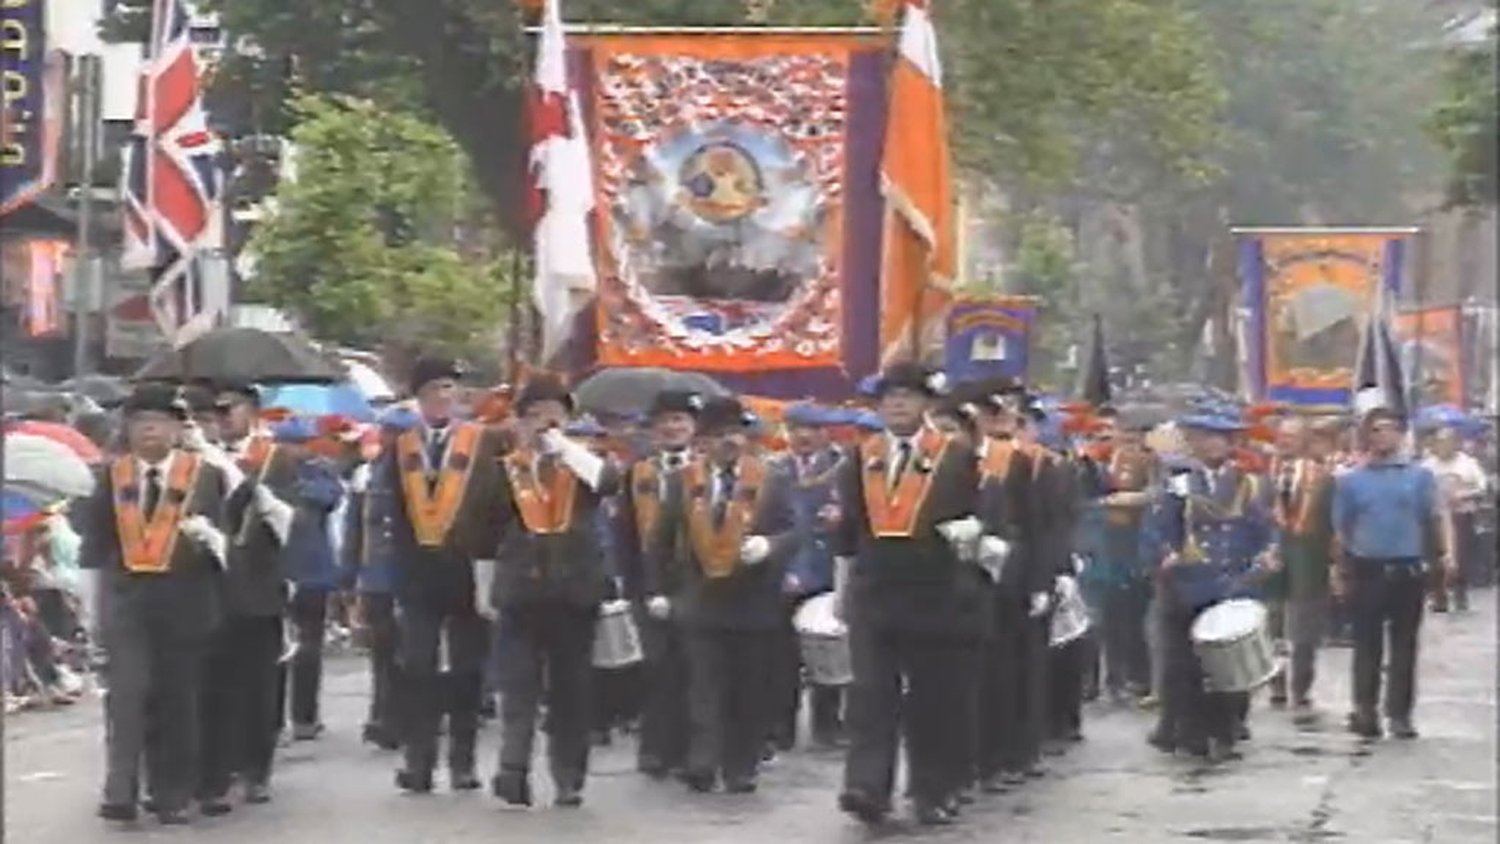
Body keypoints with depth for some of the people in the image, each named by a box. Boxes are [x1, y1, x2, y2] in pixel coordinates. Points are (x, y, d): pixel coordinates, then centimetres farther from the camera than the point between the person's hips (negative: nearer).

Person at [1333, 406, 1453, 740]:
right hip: (1366, 570, 0)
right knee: (1367, 644, 6)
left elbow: (1438, 517, 1)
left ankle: (1400, 713, 11)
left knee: (1404, 644, 5)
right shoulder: (1349, 480, 4)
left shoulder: (1420, 475, 3)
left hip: (1408, 571, 0)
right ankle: (1365, 710, 14)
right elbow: (1340, 528, 6)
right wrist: (1340, 570, 2)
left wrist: (1446, 552, -14)